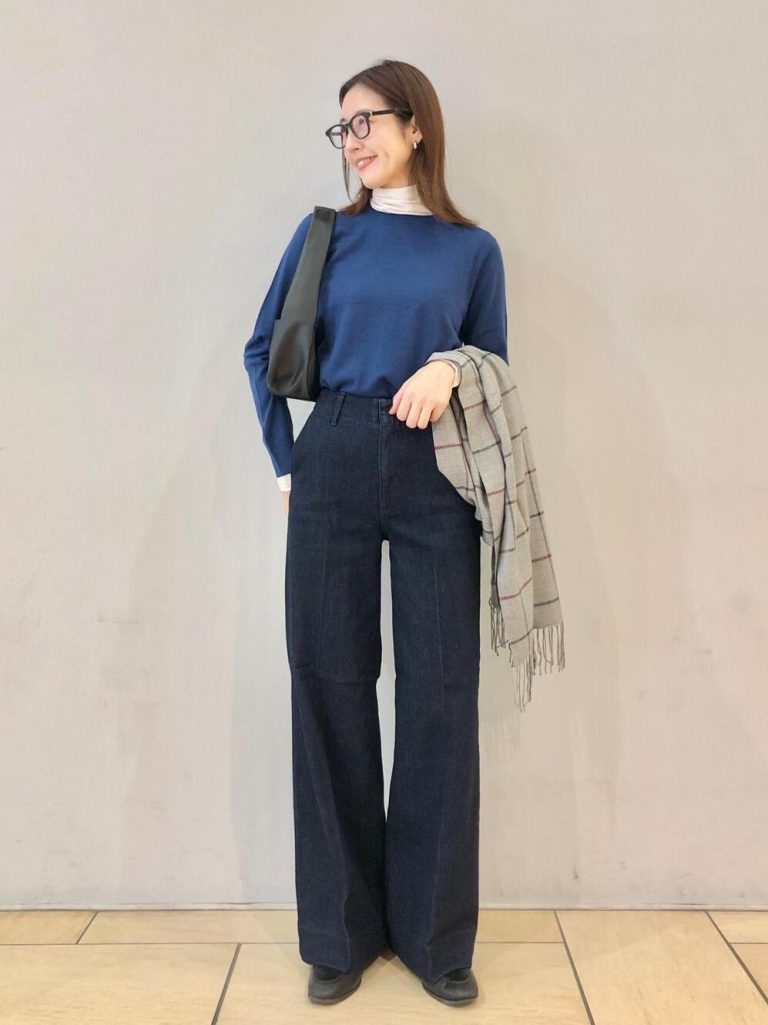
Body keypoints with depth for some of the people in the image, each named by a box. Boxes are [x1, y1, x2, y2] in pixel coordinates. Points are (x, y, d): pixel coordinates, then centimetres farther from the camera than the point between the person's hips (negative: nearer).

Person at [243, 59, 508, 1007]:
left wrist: (450, 367, -9)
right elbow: (263, 352, 13)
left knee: (440, 697, 1)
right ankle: (341, 932, 19)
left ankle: (436, 936, 18)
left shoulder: (472, 248, 9)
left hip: (435, 481, 0)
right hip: (333, 471, 1)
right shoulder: (325, 234, 10)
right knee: (332, 691, 2)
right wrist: (286, 464, 5)